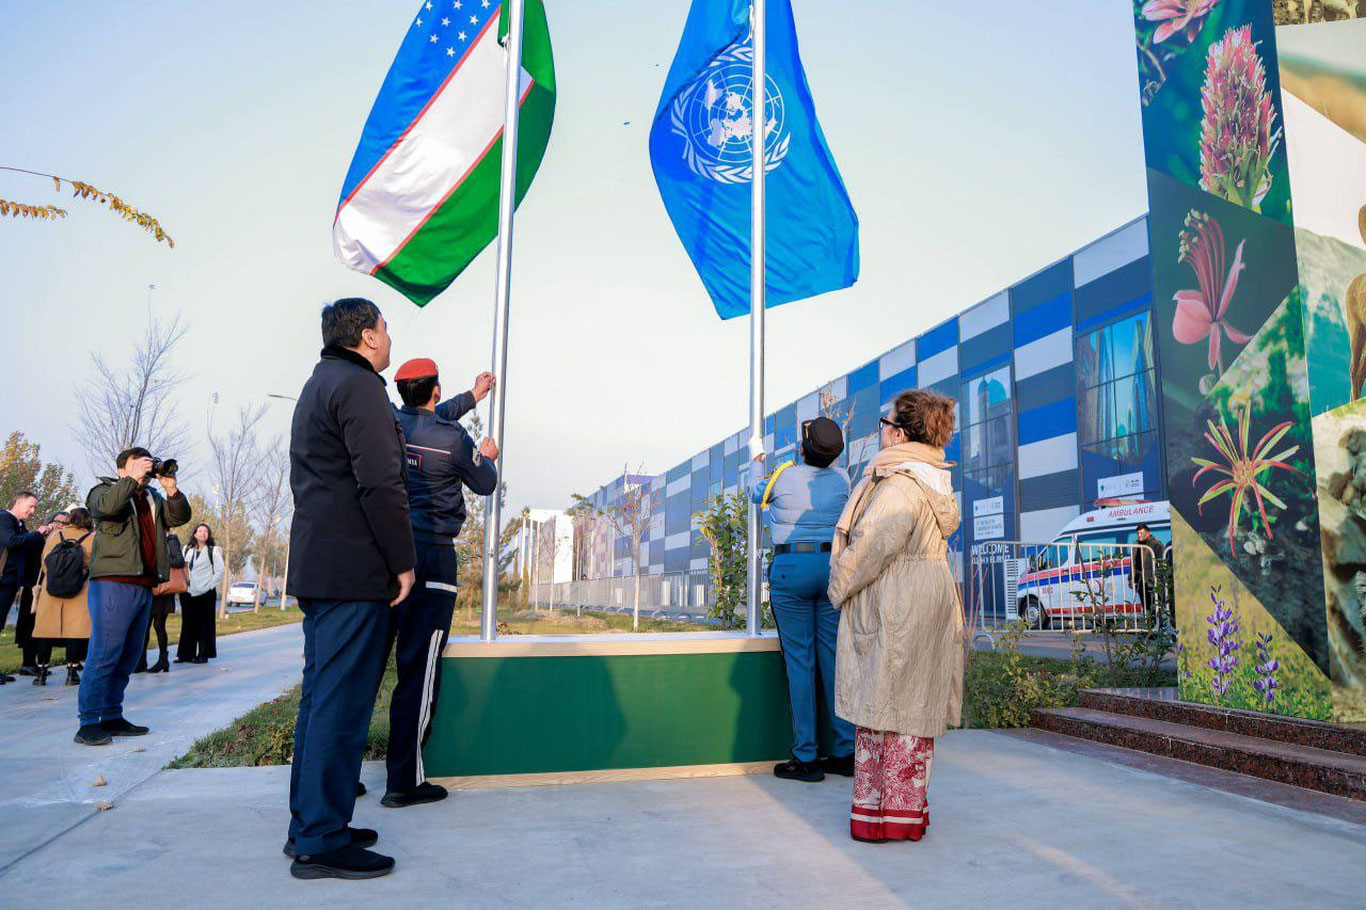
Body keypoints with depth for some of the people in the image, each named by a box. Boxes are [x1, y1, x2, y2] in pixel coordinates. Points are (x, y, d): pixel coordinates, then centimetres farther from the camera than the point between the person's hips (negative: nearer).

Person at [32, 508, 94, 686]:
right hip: (80, 591, -2)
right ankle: (72, 672, -2)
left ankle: (42, 672, 12)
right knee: (75, 630, -1)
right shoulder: (92, 538, 2)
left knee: (47, 629, 8)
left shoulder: (54, 535, 8)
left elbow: (44, 564, 9)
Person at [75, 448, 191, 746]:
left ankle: (112, 717, 16)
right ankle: (89, 723, -9)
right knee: (104, 655, -11)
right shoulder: (105, 489, 6)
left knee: (129, 656, 10)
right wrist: (133, 479, -15)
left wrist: (171, 489, 0)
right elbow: (107, 505, -17)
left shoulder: (153, 498, 24)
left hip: (144, 586, 7)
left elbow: (180, 517, 12)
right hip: (113, 584, -7)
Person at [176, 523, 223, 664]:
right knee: (188, 624, 6)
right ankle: (186, 654, 12)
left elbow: (220, 571, -4)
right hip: (189, 593, 5)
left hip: (206, 594, -5)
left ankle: (203, 655, 3)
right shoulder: (189, 551, 14)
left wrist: (210, 585, -9)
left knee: (204, 624, -1)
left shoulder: (213, 551, 1)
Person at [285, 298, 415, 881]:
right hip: (355, 571, -10)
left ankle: (310, 825, 23)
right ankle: (321, 842, 1)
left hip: (315, 567, 10)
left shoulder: (316, 387, 22)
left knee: (321, 696, 15)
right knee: (342, 703, -6)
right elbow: (381, 484, -19)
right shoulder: (358, 385, -11)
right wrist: (403, 561, -14)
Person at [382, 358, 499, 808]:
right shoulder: (453, 438, -7)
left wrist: (472, 395, 43)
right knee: (417, 669, -2)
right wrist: (488, 457, 31)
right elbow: (485, 484, 9)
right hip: (430, 559, -6)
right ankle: (404, 781, 2)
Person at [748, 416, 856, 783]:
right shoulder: (841, 478, 3)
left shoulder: (783, 477, -6)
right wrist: (801, 460, 45)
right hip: (834, 567, 4)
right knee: (835, 657, 7)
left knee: (799, 660, -1)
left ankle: (806, 758, 2)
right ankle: (846, 752, 11)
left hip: (791, 567, -4)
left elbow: (756, 493, 17)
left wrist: (756, 466, 38)